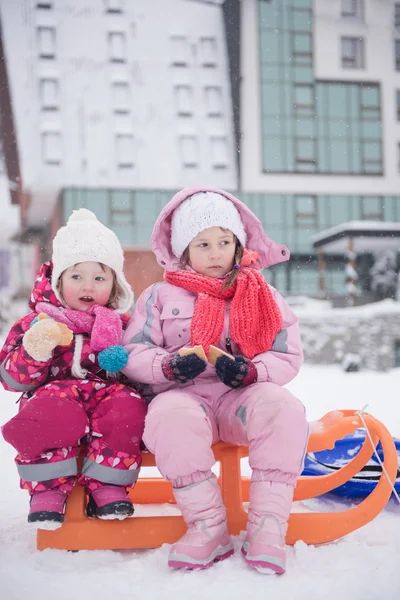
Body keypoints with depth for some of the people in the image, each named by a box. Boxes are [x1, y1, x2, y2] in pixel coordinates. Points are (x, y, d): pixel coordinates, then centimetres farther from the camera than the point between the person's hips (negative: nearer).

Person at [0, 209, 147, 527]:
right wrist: (33, 352, -17)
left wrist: (124, 361, -12)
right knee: (51, 414, -36)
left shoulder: (123, 326, 14)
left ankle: (107, 485, -16)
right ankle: (48, 487, -15)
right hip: (56, 393, -1)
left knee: (128, 407, -32)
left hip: (108, 395, 1)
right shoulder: (37, 322, 11)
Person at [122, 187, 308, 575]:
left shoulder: (264, 297, 15)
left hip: (241, 397, 2)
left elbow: (288, 357, 6)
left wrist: (251, 371, -16)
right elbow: (132, 352, 4)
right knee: (172, 417, -38)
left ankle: (268, 527, -26)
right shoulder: (160, 296, 12)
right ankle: (207, 525, -25)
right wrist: (167, 365, -19)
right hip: (182, 395, -1)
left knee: (284, 409, -32)